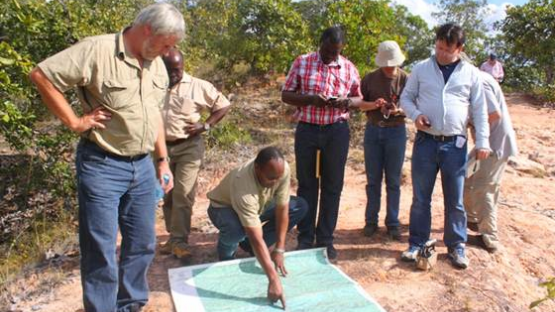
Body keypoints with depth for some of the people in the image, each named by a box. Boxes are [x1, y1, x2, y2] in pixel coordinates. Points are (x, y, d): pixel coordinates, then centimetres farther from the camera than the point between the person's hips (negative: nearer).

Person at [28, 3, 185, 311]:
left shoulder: (157, 65, 8)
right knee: (101, 251, 2)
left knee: (142, 245, 15)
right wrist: (75, 122, -14)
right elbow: (41, 74, -14)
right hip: (101, 167, -7)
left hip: (142, 167, 7)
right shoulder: (97, 50, -14)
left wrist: (162, 160, 15)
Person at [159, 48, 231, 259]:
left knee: (183, 194, -7)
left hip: (189, 147, -3)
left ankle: (179, 240, 2)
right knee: (167, 195, 11)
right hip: (162, 147, 3)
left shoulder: (199, 87, -3)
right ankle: (174, 236, 26)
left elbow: (223, 105, 4)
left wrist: (206, 125, -7)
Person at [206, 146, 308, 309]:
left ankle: (250, 245, 4)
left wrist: (279, 250, -21)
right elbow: (257, 238, -45)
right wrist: (273, 279, -45)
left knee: (300, 206, -10)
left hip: (259, 206, 6)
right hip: (224, 208, -6)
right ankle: (226, 254, -2)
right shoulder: (243, 187, -44)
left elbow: (282, 209, -20)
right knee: (236, 229, -41)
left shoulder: (281, 169, -29)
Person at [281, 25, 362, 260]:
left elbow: (358, 98, 12)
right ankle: (305, 238, 19)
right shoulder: (302, 63, 2)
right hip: (307, 129, -1)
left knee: (332, 186, 6)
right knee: (306, 184, 7)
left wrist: (346, 102, -12)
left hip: (337, 131, 1)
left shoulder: (349, 68, 6)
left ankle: (325, 239, 19)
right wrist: (310, 98, -18)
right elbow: (286, 95, 0)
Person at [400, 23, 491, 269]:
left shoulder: (471, 73, 4)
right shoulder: (421, 69, 4)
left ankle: (456, 246, 23)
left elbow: (479, 110, 5)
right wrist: (415, 115, -12)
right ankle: (417, 243, 20)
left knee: (455, 200, 8)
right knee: (421, 198, 7)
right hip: (425, 141, 0)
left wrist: (482, 142, -1)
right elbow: (406, 97, 8)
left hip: (455, 144, 0)